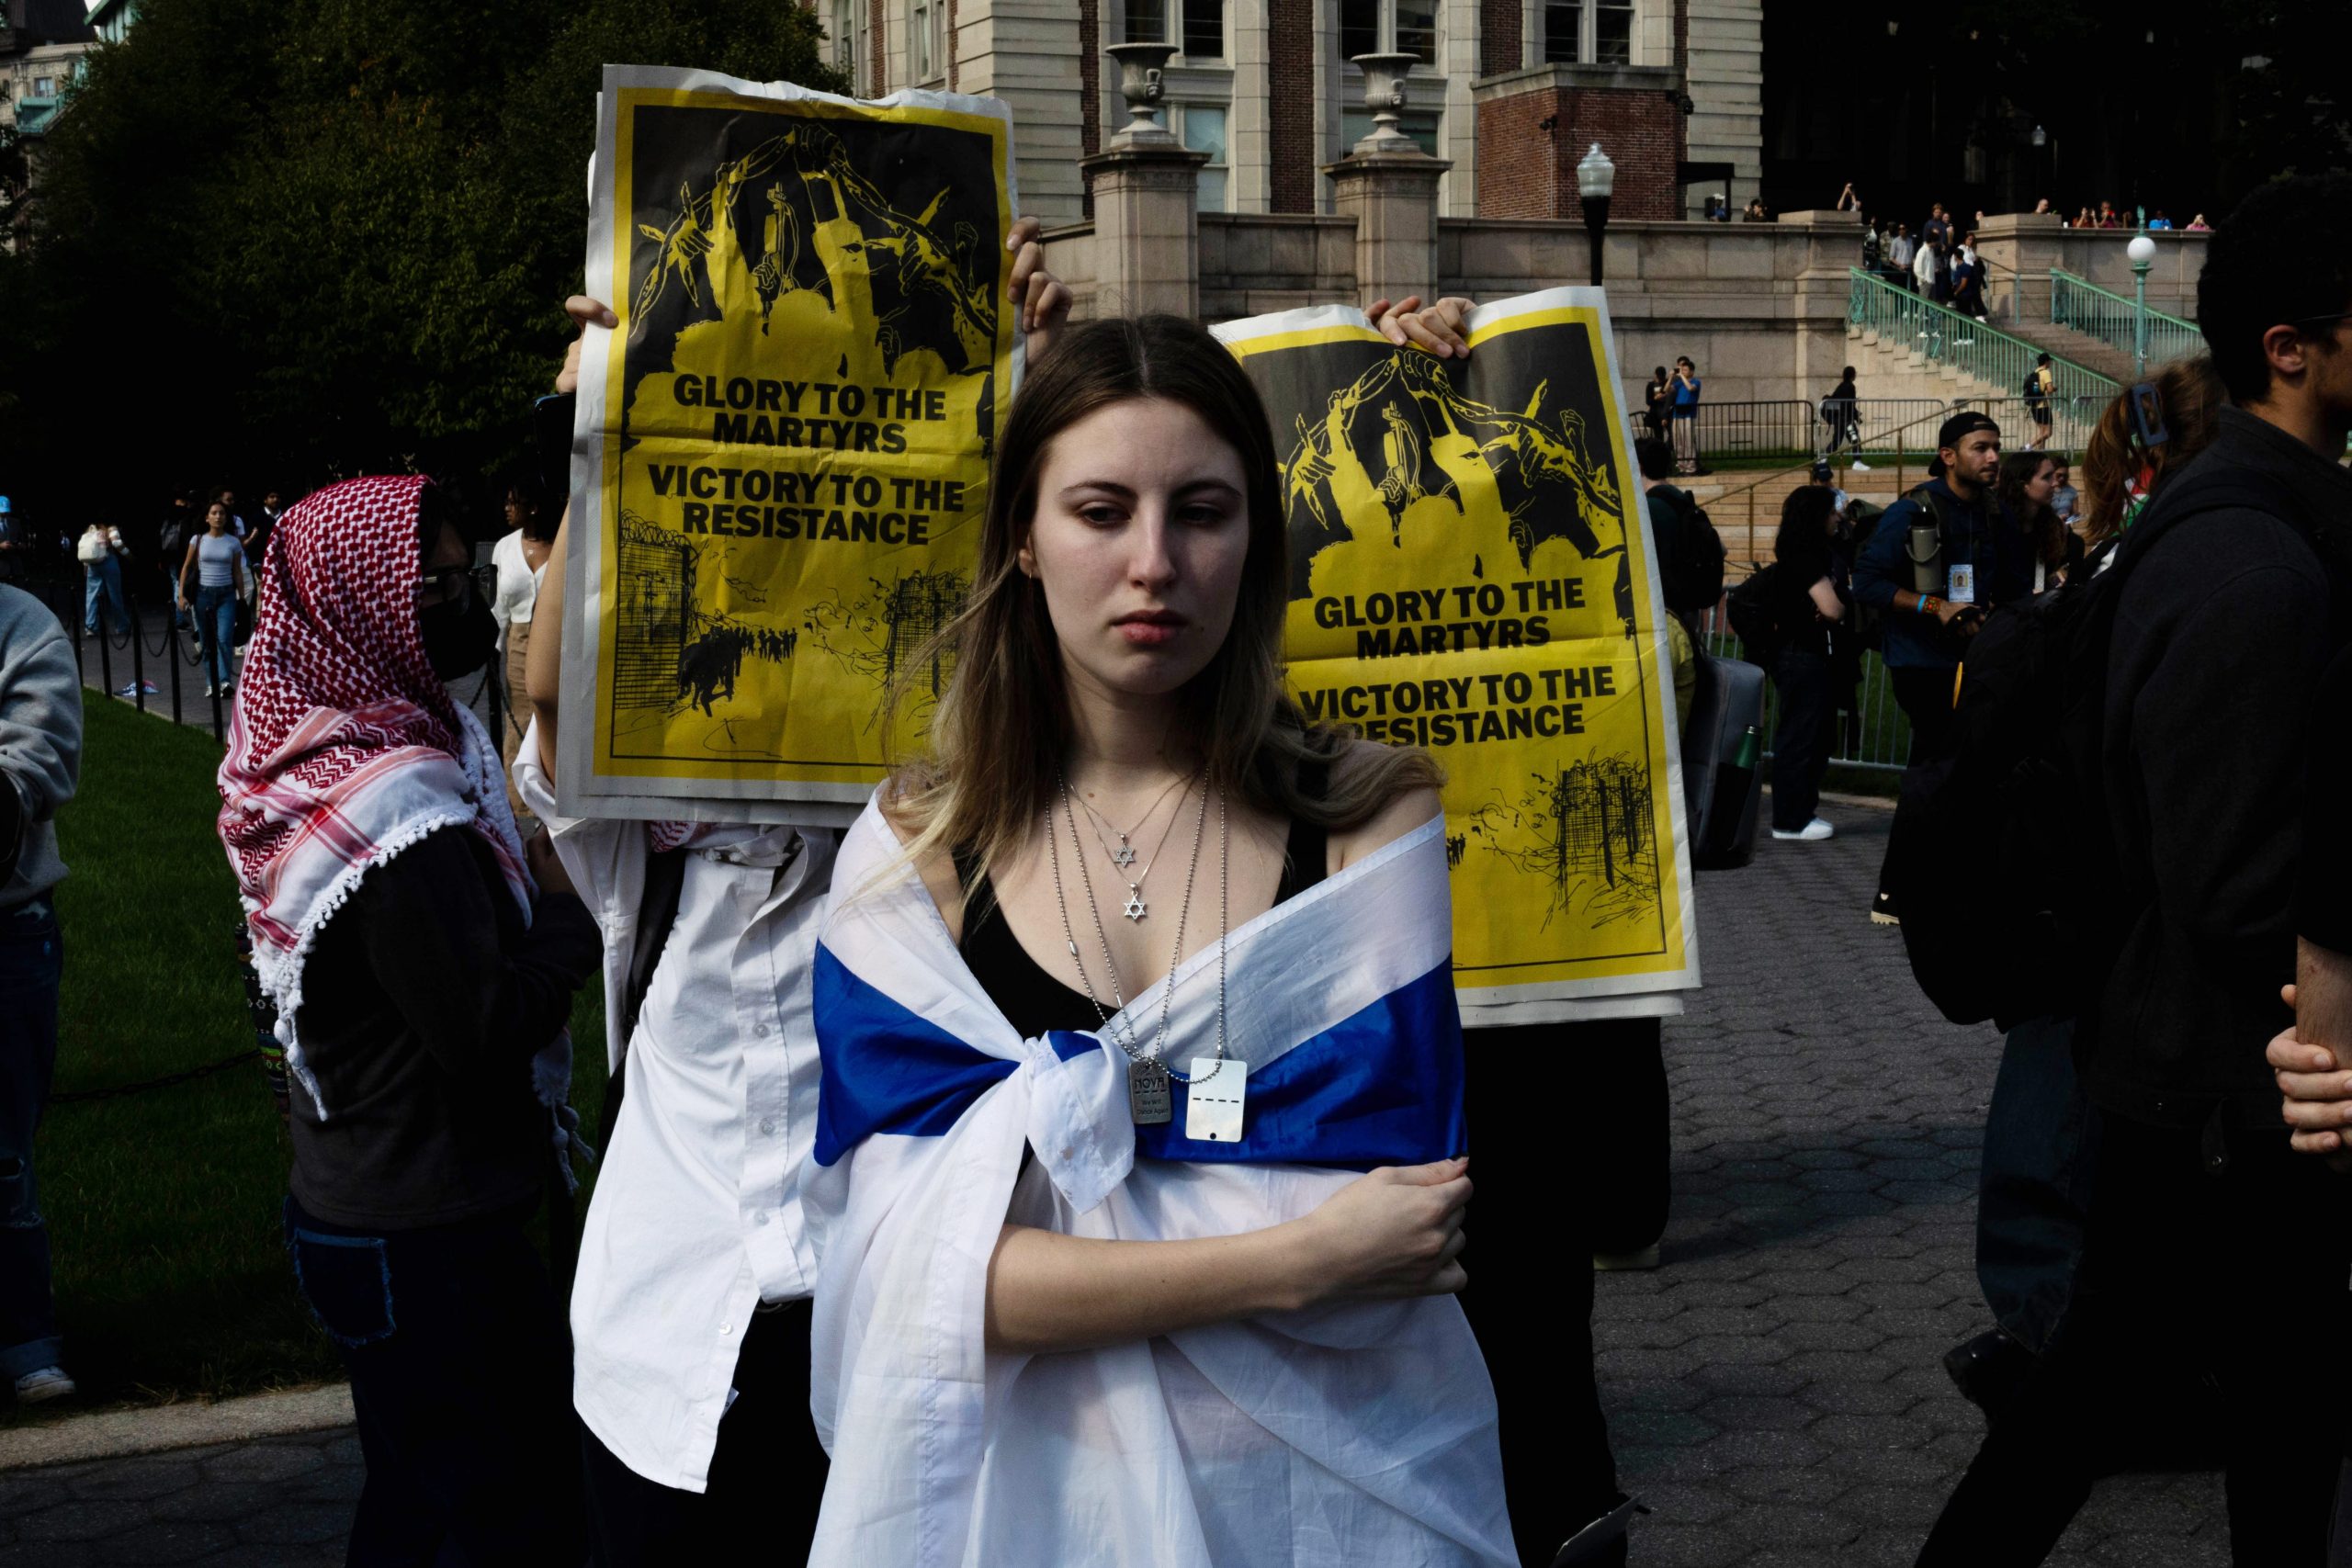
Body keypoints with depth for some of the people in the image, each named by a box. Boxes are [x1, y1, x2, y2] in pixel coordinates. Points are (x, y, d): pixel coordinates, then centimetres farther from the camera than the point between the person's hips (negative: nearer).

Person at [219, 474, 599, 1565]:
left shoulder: (309, 753, 5)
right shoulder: (402, 806, -25)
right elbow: (488, 1028, -24)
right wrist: (567, 909, -11)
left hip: (348, 1208, 10)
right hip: (429, 1240, -10)